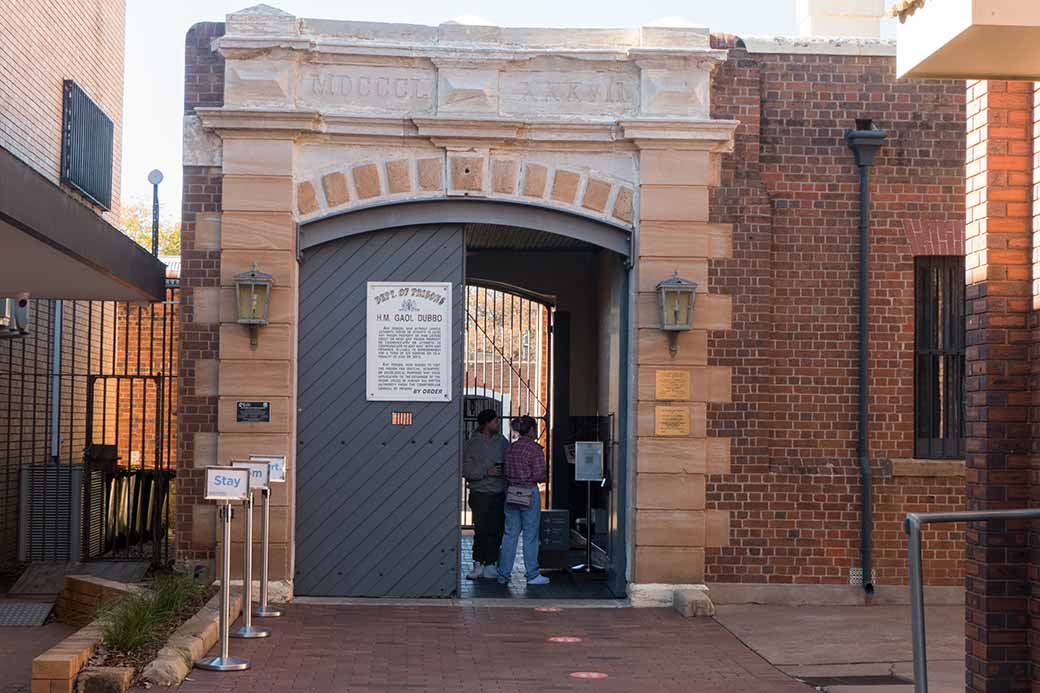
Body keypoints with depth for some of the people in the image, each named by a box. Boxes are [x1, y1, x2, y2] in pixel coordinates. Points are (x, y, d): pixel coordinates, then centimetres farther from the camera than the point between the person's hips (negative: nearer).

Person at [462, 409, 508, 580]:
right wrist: (486, 472, -16)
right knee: (481, 531, -2)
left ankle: (491, 564, 12)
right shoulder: (472, 443, -2)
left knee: (496, 531, 3)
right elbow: (465, 469, -8)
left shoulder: (502, 442, 8)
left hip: (499, 494, 3)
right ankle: (478, 565, 9)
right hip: (480, 493, -3)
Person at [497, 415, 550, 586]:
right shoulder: (535, 450, -12)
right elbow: (539, 475, -15)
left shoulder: (510, 448, 6)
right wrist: (543, 478, 6)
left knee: (510, 534, 11)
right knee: (530, 536, 3)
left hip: (511, 493, 5)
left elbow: (506, 472, 8)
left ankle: (503, 574, 13)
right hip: (529, 492, -5)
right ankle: (532, 575, 9)